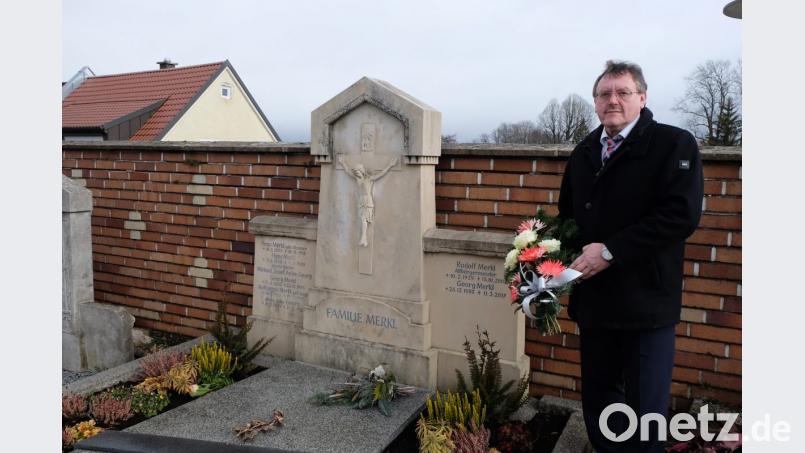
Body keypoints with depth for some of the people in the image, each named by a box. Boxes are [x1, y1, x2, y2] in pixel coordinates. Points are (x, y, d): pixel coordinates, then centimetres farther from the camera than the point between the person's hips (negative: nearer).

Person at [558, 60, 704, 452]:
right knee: (597, 398, 17)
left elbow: (681, 214, -18)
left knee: (646, 409, 7)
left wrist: (611, 250, -21)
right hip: (594, 299, 6)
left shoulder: (674, 144, -6)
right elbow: (567, 214, 20)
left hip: (646, 301, -5)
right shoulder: (583, 152, 12)